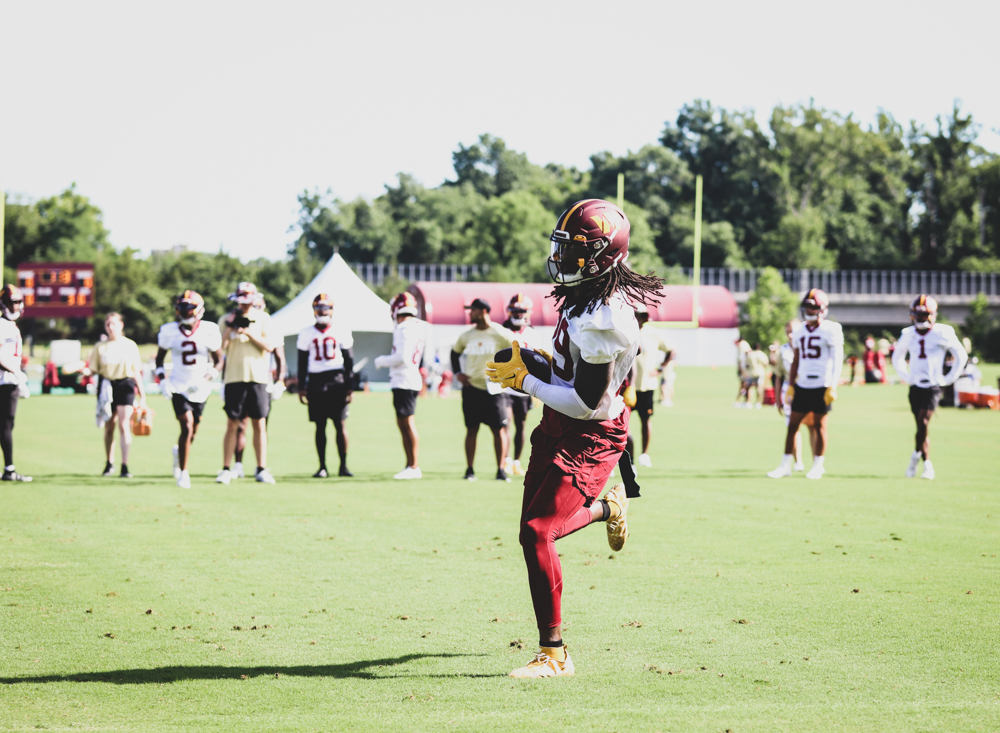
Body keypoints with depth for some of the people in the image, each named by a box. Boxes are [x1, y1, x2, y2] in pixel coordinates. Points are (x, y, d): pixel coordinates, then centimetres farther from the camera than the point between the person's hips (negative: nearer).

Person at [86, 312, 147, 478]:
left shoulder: (130, 345, 7)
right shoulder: (100, 347, 8)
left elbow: (137, 371, 10)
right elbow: (92, 369, 7)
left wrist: (142, 395, 7)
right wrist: (85, 371, -17)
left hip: (125, 386, -1)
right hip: (106, 386, 1)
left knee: (123, 425, -12)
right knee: (109, 427, 7)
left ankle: (125, 466, -15)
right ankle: (109, 463, 21)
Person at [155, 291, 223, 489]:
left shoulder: (209, 331, -8)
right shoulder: (169, 331, -4)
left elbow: (218, 361, 0)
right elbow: (159, 358, 9)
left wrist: (205, 379, -17)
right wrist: (163, 381, -5)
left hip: (200, 390, 1)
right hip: (179, 388, -1)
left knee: (192, 432, 11)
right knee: (187, 428, -17)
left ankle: (179, 452, 47)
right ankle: (183, 473, -4)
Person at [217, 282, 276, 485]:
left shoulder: (263, 319, 5)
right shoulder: (228, 319, 5)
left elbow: (269, 347, -3)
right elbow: (220, 348, -2)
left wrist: (249, 333, -12)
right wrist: (230, 327, -11)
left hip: (258, 377, 0)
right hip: (234, 377, 0)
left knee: (259, 424, 2)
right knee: (232, 424, -1)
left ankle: (261, 469, 8)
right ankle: (226, 469, 4)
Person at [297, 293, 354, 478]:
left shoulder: (341, 331, 4)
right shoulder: (307, 334, 7)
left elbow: (349, 361, 5)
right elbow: (302, 363, 10)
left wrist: (349, 386, 0)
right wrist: (301, 387, 4)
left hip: (337, 381, -1)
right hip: (316, 381, 1)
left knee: (340, 424, -4)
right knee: (320, 426, 3)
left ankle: (343, 466, 2)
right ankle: (322, 467, 6)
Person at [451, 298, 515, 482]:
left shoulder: (500, 334, -7)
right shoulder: (467, 336, 6)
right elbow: (455, 352, 22)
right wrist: (457, 373, 9)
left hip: (494, 389, -3)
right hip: (471, 388, 3)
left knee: (499, 429, -2)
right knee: (472, 429, 4)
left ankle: (500, 470, 4)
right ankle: (470, 470, 10)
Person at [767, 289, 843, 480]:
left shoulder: (831, 330, -7)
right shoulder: (799, 332, 11)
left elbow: (837, 360, -9)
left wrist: (832, 387, -15)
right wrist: (791, 384, 12)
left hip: (822, 386, -5)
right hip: (802, 385, 5)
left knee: (819, 425, 2)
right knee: (792, 424, 3)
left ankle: (818, 465, 12)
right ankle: (786, 465, 7)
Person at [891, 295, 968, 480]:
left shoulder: (942, 334, -7)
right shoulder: (908, 335, 5)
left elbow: (961, 356, 2)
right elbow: (897, 358, 23)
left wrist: (948, 378, -1)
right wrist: (905, 377, 10)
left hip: (933, 387, -4)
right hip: (915, 387, 4)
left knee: (923, 421, -18)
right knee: (921, 425, 6)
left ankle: (917, 454, 0)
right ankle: (927, 464, 14)